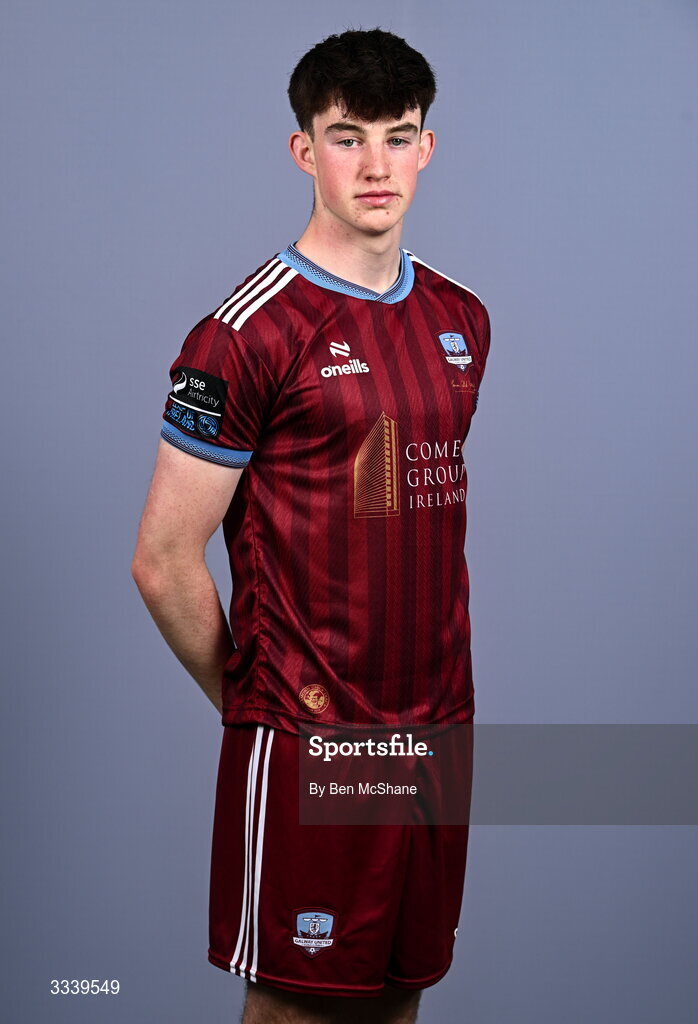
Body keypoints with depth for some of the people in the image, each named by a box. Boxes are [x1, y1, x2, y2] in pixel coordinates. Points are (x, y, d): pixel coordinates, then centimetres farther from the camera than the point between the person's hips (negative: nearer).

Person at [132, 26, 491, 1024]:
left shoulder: (463, 321, 9)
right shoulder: (251, 331, -12)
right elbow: (163, 561, -10)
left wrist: (435, 693, 15)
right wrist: (249, 702, -1)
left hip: (440, 723, 6)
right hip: (307, 743, -6)